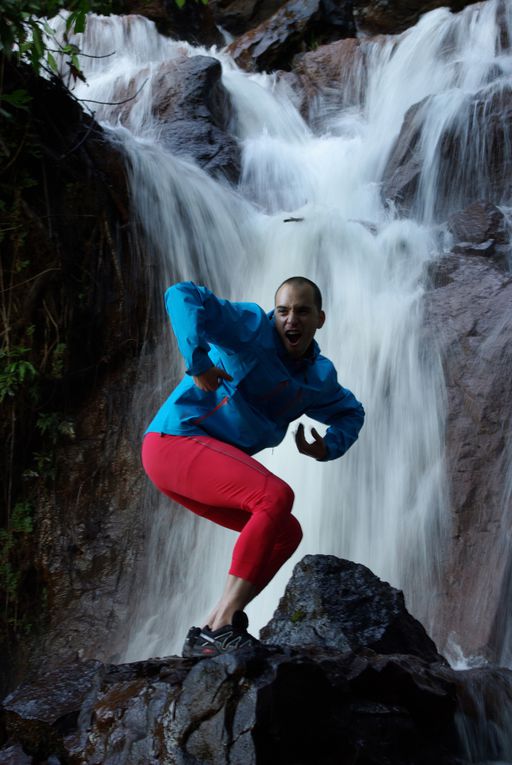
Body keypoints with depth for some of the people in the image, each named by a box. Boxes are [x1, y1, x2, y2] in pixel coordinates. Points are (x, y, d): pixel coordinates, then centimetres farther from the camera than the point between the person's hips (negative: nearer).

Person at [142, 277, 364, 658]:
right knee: (276, 496, -27)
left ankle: (208, 633, 1)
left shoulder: (319, 377, 13)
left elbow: (351, 412, 31)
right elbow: (182, 295, -21)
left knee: (286, 533, 6)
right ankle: (223, 626, -25)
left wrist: (328, 447, 11)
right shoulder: (253, 327, -10)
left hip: (211, 460, 9)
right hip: (176, 441, -9)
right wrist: (197, 361, -29)